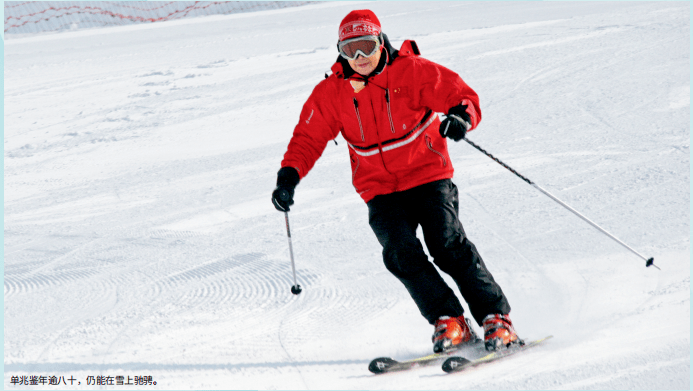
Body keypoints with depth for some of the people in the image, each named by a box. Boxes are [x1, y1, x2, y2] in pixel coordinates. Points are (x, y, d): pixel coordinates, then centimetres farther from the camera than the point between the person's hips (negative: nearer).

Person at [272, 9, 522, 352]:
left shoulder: (412, 71, -8)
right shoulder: (331, 93, 0)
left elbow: (461, 95, -7)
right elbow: (308, 138, 6)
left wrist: (461, 116, -31)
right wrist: (289, 176, -11)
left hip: (428, 175, -2)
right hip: (381, 192, 3)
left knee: (447, 244, -19)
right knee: (401, 252, -20)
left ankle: (496, 319, -11)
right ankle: (450, 323, -12)